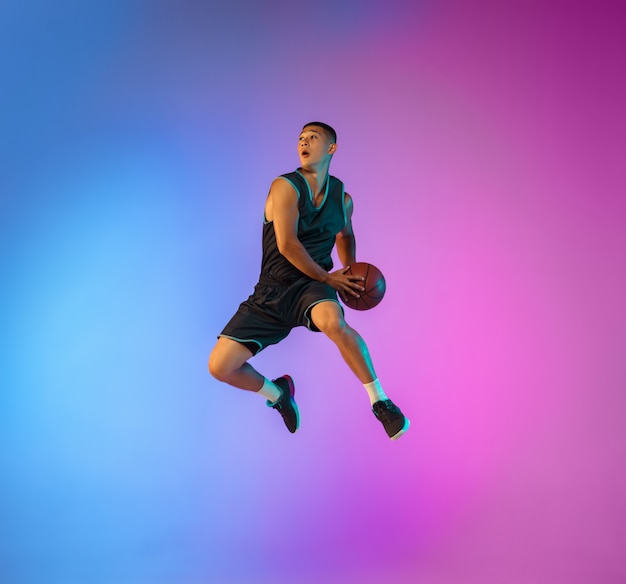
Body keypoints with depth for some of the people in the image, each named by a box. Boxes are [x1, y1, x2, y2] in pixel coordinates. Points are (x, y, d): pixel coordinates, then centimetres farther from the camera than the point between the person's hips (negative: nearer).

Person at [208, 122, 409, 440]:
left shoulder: (343, 199, 7)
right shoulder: (285, 187, -7)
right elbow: (287, 244, -16)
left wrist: (350, 272, 11)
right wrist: (328, 277, -10)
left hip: (313, 284, 0)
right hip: (272, 290, 0)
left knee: (334, 322, -39)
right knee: (219, 366, -8)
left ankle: (380, 402, -22)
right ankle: (277, 393, 24)